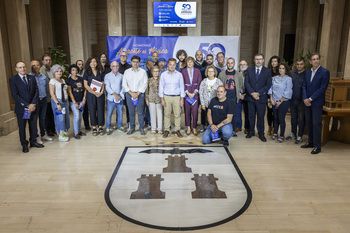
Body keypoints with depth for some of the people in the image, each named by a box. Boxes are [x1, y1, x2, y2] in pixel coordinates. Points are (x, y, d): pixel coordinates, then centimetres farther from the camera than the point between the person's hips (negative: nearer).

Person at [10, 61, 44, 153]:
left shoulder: (32, 78, 9)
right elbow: (15, 95, -10)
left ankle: (33, 142, 25)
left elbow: (36, 91, 4)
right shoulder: (13, 80, -3)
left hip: (33, 107, 3)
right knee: (22, 127, 6)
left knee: (33, 125, 10)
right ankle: (24, 145, 19)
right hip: (21, 108, -3)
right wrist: (27, 105, -15)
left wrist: (33, 104, -9)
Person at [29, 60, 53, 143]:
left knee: (43, 118, 13)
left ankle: (43, 135, 25)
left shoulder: (44, 77, 11)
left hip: (43, 100, 5)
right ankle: (36, 137, 11)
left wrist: (44, 97, 12)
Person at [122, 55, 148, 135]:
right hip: (129, 94, 2)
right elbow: (124, 84, 3)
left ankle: (142, 128, 9)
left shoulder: (143, 72, 4)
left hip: (140, 94, -1)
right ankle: (132, 128, 15)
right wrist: (131, 93, -7)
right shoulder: (127, 72, 8)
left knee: (140, 112, -1)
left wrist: (137, 93, -10)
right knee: (131, 112, 5)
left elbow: (145, 84, -2)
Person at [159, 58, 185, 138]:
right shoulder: (163, 75, 2)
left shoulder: (179, 74, 3)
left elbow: (182, 87, 5)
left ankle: (177, 130, 12)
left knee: (177, 114, 1)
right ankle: (166, 130, 13)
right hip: (167, 97, 0)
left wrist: (182, 99, 1)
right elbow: (161, 87, 5)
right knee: (167, 114, 3)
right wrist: (162, 99, -1)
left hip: (177, 97, 0)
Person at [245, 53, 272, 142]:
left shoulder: (267, 71, 4)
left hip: (261, 97, -1)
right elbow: (246, 82, 1)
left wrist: (258, 93, -13)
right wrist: (252, 93, -12)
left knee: (261, 116, 4)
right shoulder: (249, 70, 8)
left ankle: (261, 134, 15)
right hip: (250, 97, 2)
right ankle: (251, 131, 22)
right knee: (251, 116, 9)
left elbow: (268, 85, -3)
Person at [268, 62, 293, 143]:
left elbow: (287, 92, -10)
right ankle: (275, 133, 24)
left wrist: (280, 101, -12)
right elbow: (271, 88, 10)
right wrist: (271, 99, -2)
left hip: (283, 102, -4)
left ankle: (281, 136, 7)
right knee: (275, 118, 11)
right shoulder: (274, 78, 9)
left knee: (281, 119, -3)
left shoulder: (288, 79, -5)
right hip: (274, 102, 4)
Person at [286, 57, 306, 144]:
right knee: (293, 117, 14)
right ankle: (293, 134, 28)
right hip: (292, 100, 4)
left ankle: (300, 137, 13)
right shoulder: (291, 73, 6)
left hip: (301, 101, -4)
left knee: (301, 119, 4)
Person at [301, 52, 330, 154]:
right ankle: (310, 142, 24)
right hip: (307, 102, 6)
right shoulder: (308, 72, 12)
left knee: (316, 124, -3)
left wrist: (310, 99, -14)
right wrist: (305, 99, -6)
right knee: (309, 123, 11)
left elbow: (322, 88, -12)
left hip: (317, 103, -6)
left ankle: (317, 146, 5)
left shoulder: (325, 72, -6)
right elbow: (304, 86, 9)